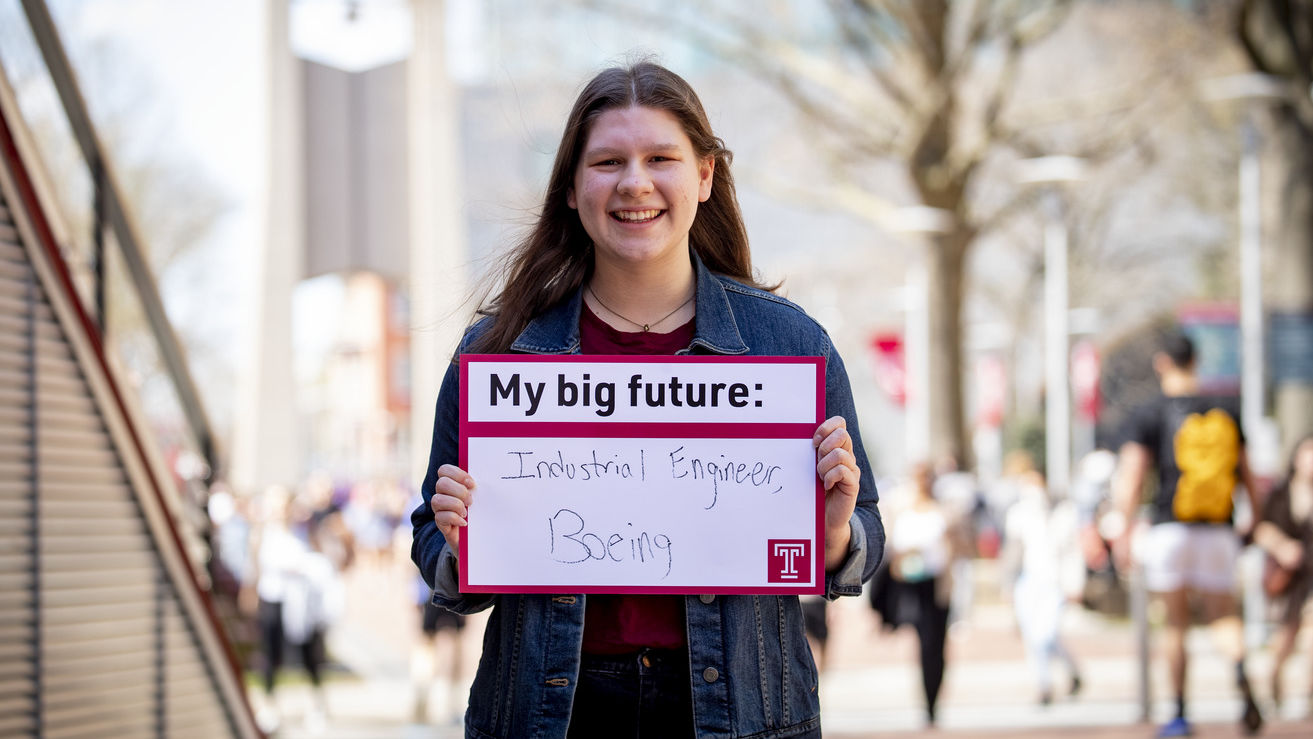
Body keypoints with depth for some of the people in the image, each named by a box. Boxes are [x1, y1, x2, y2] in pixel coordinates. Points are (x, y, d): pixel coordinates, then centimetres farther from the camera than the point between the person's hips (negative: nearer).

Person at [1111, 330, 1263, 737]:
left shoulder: (1148, 415, -2)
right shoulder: (1226, 411, 8)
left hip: (1170, 530, -2)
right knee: (1224, 616, 9)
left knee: (1176, 623, 8)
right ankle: (1241, 674, -23)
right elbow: (1246, 475, 12)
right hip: (1219, 531, 2)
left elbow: (1130, 478, -10)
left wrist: (1123, 533, -10)